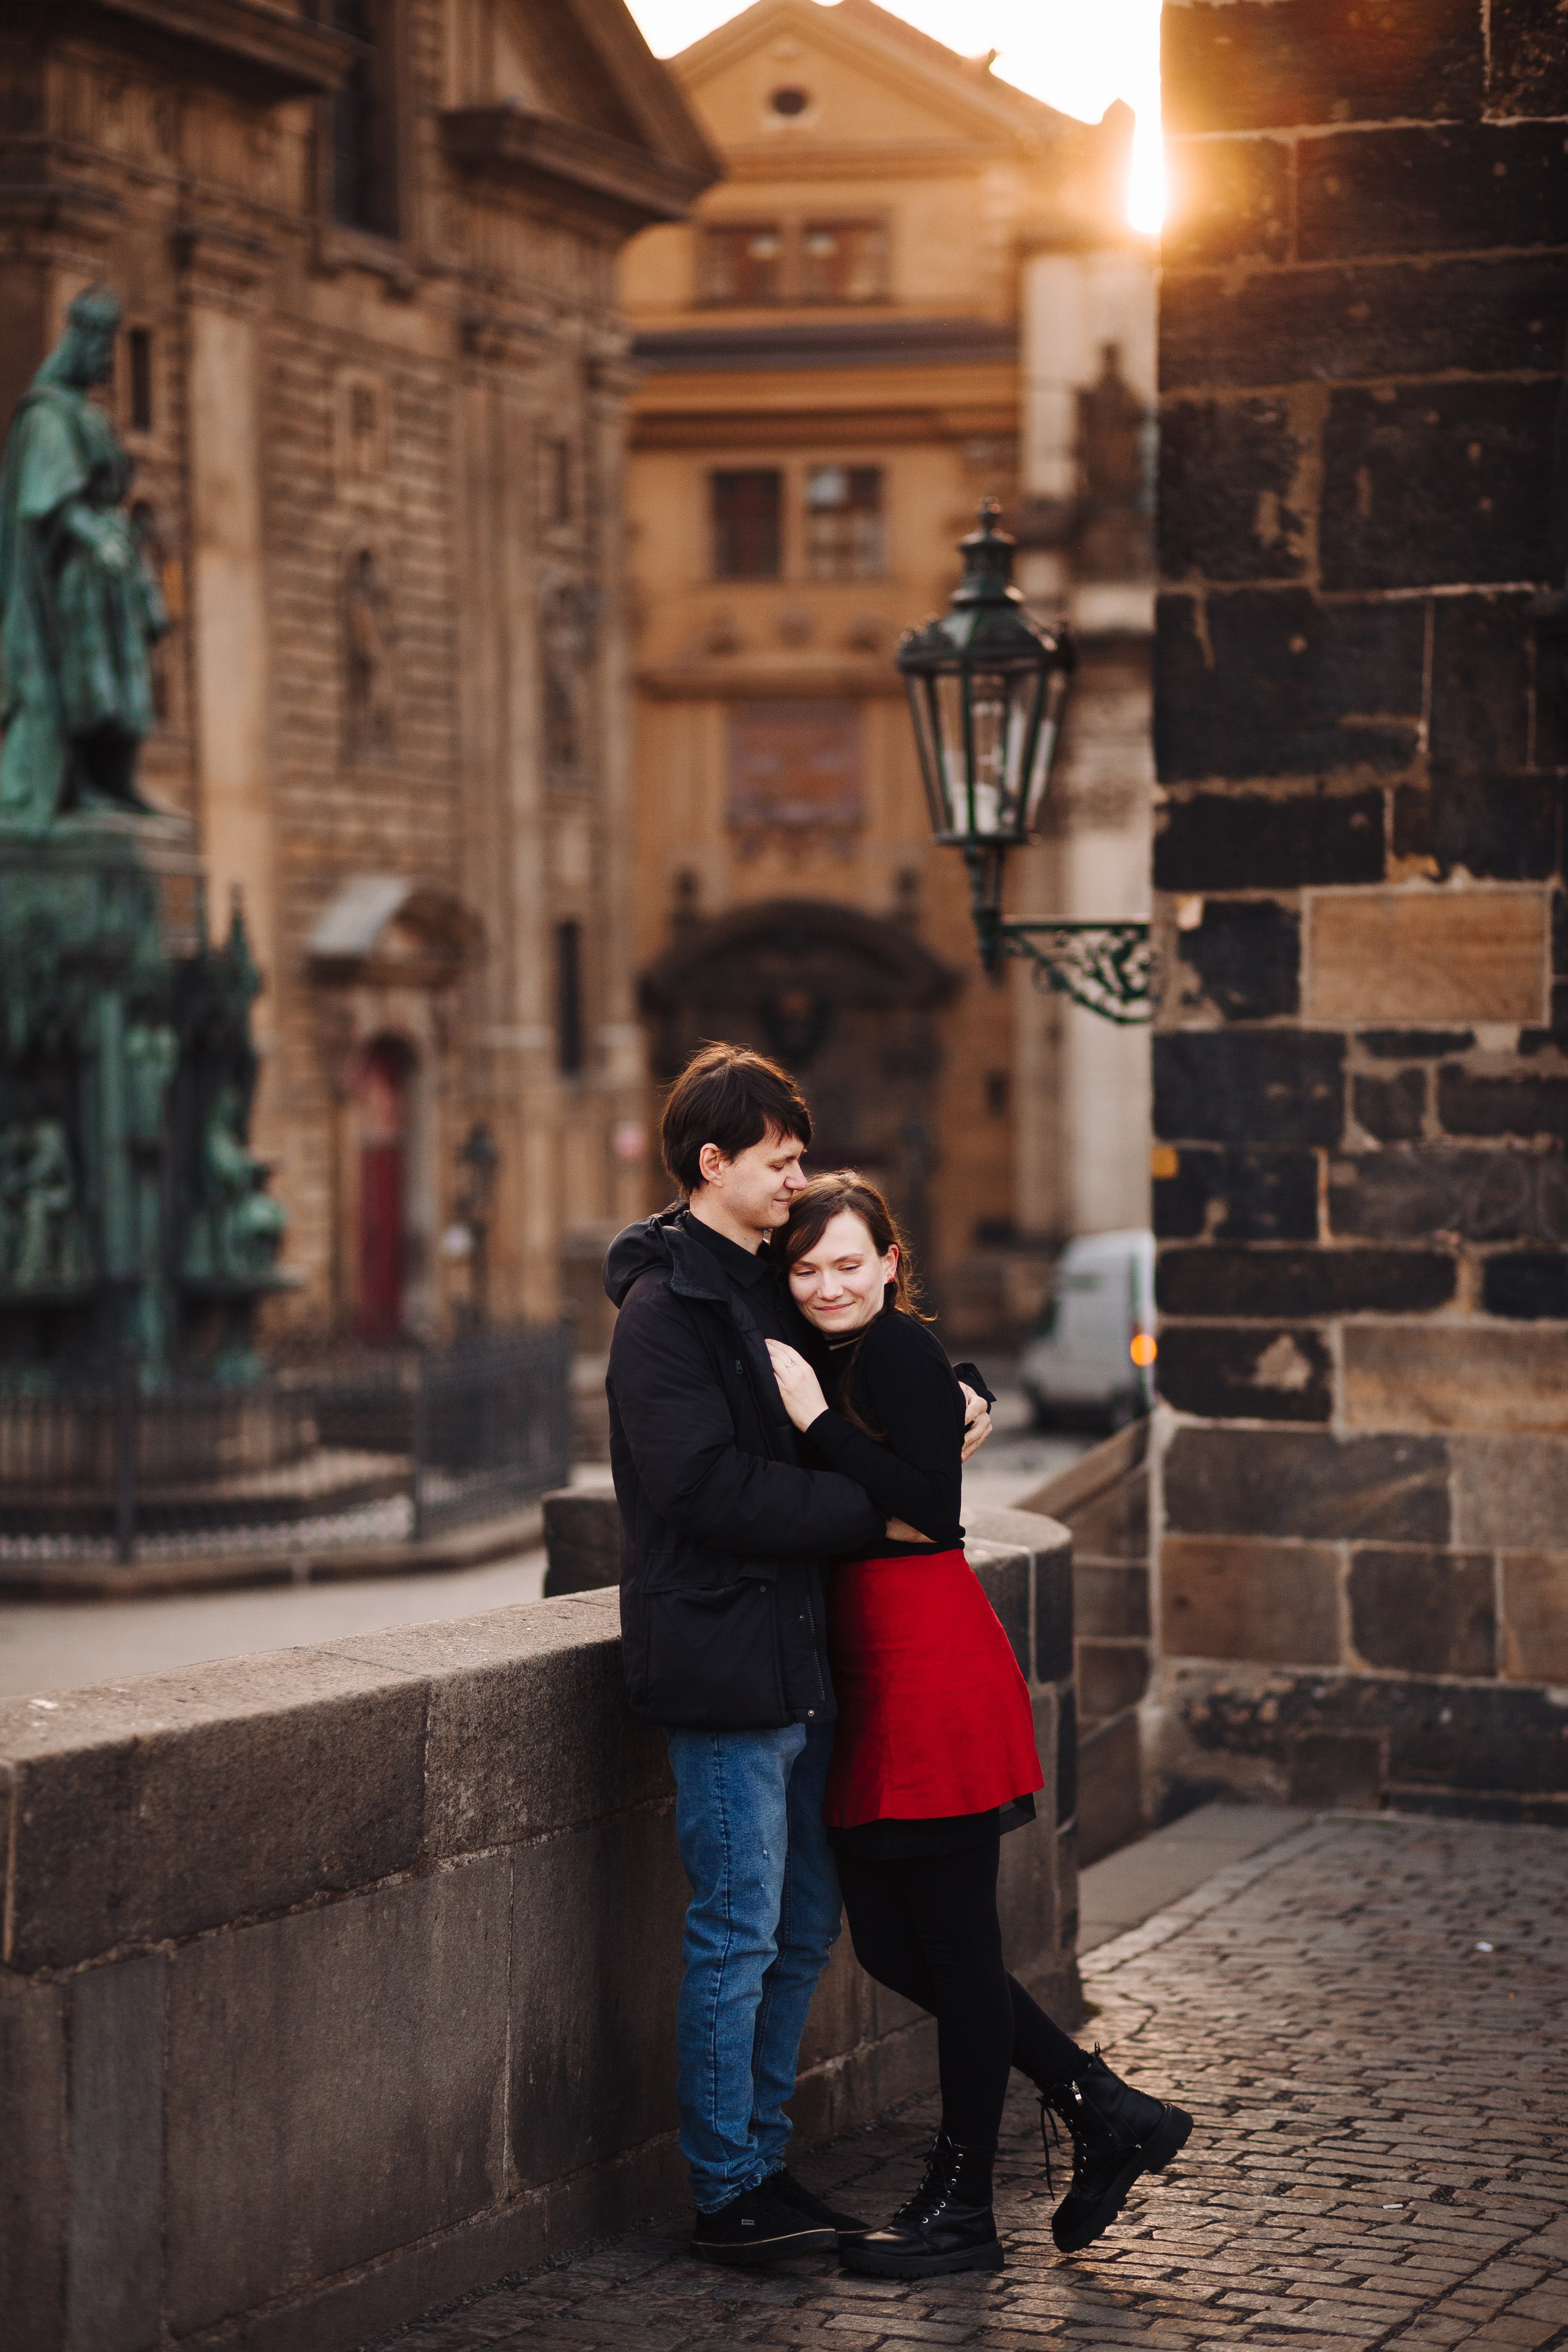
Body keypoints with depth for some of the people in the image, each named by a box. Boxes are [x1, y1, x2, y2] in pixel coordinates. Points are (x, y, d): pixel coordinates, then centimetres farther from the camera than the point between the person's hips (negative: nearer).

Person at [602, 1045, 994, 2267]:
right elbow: (709, 1485, -21)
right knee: (739, 1936, -3)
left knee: (804, 1924, 13)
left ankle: (760, 2157, 23)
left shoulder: (768, 1286, 16)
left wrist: (946, 1417, 9)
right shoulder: (666, 1307, -12)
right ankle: (727, 2197, 5)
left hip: (793, 1659, 9)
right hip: (721, 1660, -9)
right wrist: (874, 1508, -17)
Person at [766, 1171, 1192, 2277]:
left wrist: (818, 1421, -20)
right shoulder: (843, 1357, 18)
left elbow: (931, 1510, -20)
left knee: (953, 1938, -1)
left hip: (934, 1670, -10)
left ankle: (962, 2211, 8)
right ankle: (1107, 2113, 21)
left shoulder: (900, 1353, -9)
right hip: (878, 1675, 10)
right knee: (890, 1937, 11)